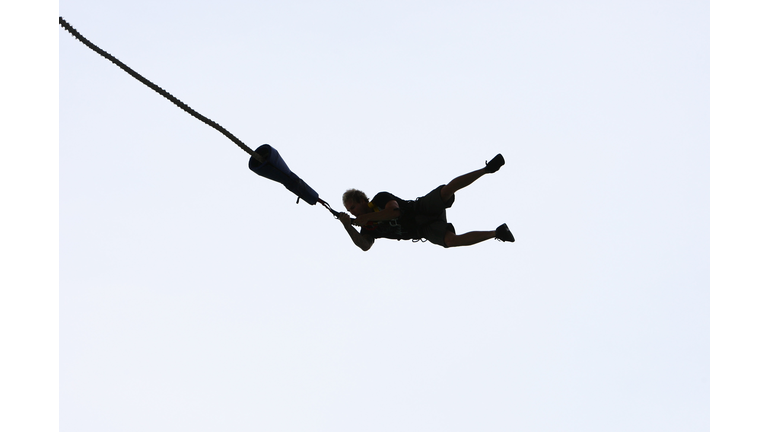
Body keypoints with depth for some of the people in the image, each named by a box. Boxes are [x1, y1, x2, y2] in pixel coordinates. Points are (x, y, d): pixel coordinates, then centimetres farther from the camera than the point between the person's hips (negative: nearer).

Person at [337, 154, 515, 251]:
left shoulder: (380, 198, -2)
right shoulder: (367, 229, 10)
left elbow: (395, 211, -20)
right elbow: (364, 246, -9)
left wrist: (366, 217, -19)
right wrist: (347, 226, -19)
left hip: (424, 207, -3)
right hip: (425, 231, 4)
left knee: (447, 190, -32)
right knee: (451, 240, -25)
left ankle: (487, 169, -22)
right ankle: (497, 233, -16)